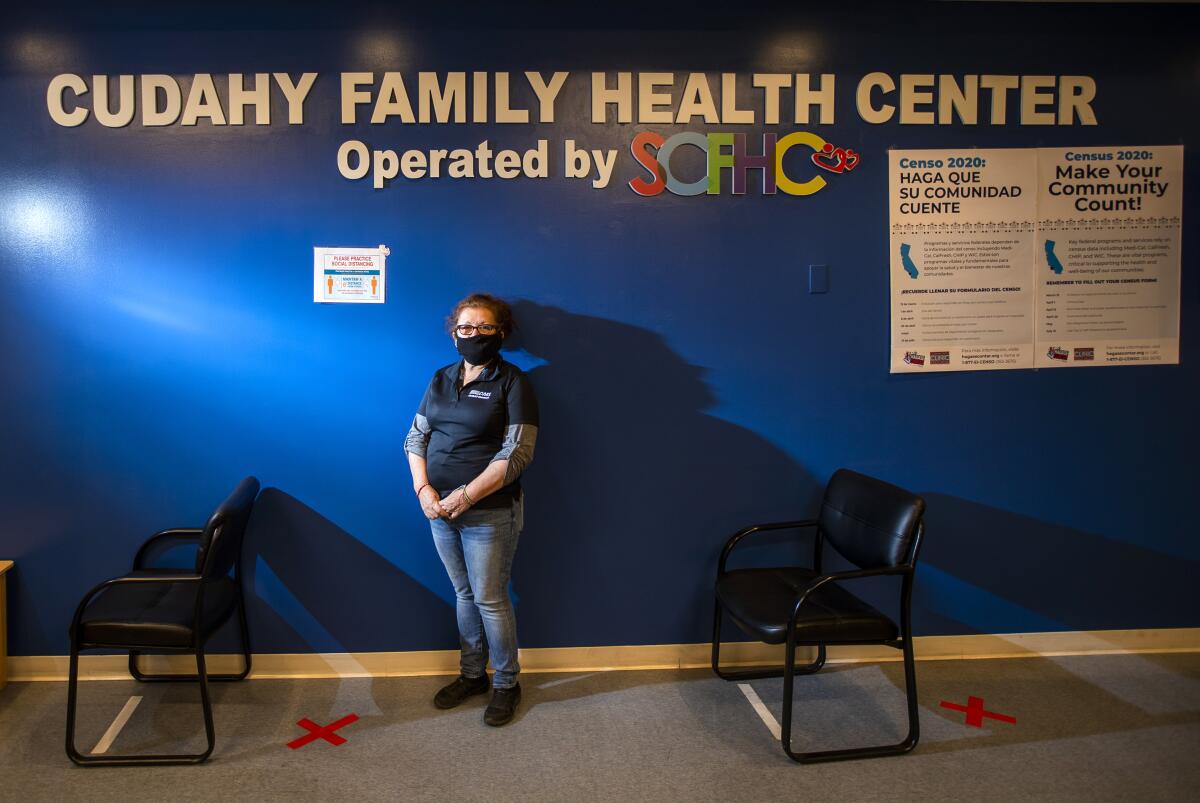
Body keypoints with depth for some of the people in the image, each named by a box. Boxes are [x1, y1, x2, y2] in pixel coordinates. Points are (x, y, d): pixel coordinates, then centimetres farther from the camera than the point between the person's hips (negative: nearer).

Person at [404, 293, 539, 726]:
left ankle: (507, 684, 22)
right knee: (464, 594, 17)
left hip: (489, 512, -5)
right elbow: (415, 437, 9)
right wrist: (424, 490, -8)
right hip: (439, 508, 5)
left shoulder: (512, 382, -9)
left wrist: (465, 495, -19)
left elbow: (516, 453, -16)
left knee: (490, 600, 3)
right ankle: (471, 674, 33)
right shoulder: (441, 379, 9)